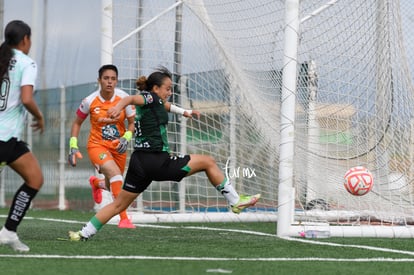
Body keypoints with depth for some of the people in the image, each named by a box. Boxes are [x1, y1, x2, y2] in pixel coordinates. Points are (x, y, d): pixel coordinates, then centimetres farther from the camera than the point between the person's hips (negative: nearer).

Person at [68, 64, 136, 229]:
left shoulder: (124, 98, -10)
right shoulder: (90, 101, -11)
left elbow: (132, 123, -1)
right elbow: (77, 123, 4)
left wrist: (126, 138, -20)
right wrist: (73, 146, -3)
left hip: (118, 147, 3)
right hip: (97, 145, -3)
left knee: (113, 186, 16)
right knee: (115, 173, -30)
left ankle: (96, 183, 56)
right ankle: (123, 218, -32)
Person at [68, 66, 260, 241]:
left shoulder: (156, 103, 19)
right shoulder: (151, 97, -8)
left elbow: (164, 105, 44)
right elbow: (132, 98, -29)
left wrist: (185, 112, 51)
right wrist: (118, 108, -49)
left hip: (139, 162, 9)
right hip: (157, 161, -9)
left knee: (119, 204, 12)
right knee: (208, 162, 1)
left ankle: (84, 234, 7)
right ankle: (235, 201, 5)